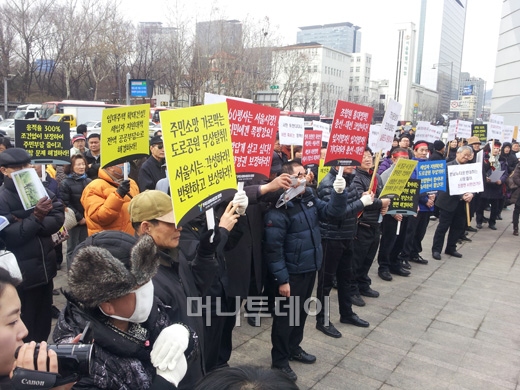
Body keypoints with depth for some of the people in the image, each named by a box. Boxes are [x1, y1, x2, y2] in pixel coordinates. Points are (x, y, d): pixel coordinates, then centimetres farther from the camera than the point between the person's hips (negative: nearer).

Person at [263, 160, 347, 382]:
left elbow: (332, 210, 6)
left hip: (310, 269, 8)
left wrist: (339, 192, -13)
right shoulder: (279, 208, -22)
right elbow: (273, 248, -22)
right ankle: (279, 360, 25)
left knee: (301, 312, 22)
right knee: (285, 316, 8)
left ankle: (294, 348, 42)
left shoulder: (309, 198, 2)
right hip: (291, 273, -8)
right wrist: (282, 279, -20)